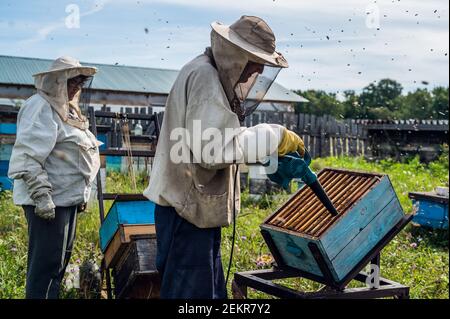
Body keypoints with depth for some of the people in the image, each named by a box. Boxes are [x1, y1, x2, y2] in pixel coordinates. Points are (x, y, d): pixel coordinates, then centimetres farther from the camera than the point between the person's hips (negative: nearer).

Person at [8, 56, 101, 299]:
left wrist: (81, 195, 22)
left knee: (62, 257, 16)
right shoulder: (41, 107, -12)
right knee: (47, 261, -6)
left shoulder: (67, 109, 18)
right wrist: (41, 195, -26)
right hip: (49, 201, -10)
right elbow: (28, 157, -21)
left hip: (67, 197, 10)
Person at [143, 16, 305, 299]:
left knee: (211, 289, 18)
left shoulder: (216, 76, 15)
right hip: (187, 205, -10)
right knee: (191, 290, -3)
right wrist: (274, 138, -19)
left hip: (196, 204, 10)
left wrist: (272, 156, 10)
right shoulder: (204, 76, -17)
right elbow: (212, 148, -25)